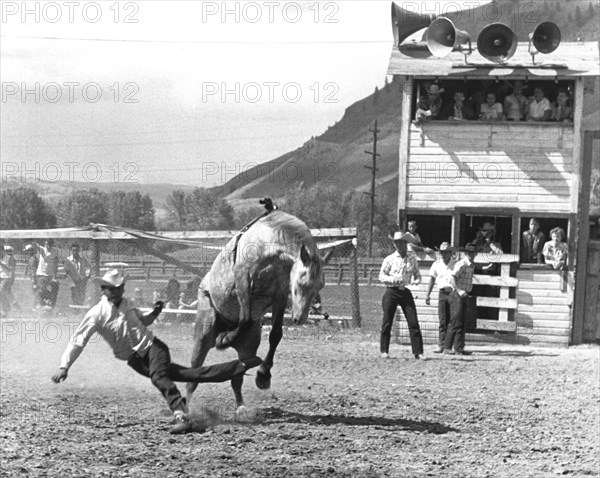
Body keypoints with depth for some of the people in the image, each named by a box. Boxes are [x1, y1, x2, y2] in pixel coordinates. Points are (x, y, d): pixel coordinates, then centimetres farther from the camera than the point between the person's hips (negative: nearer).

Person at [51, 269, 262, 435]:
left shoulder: (126, 304, 9)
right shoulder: (97, 314, -8)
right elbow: (78, 341, -11)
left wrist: (154, 314, 6)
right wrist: (64, 367, -20)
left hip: (152, 346, 2)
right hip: (136, 360, -2)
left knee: (158, 377, -30)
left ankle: (181, 416, -40)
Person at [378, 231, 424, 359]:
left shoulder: (412, 259, 8)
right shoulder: (389, 259, 0)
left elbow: (417, 274, 16)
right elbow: (382, 276, 0)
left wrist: (416, 281, -7)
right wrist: (394, 280, -17)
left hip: (406, 292, 2)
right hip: (391, 291, -2)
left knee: (413, 323, -5)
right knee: (387, 323, 1)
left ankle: (418, 352, -2)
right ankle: (384, 351, 10)